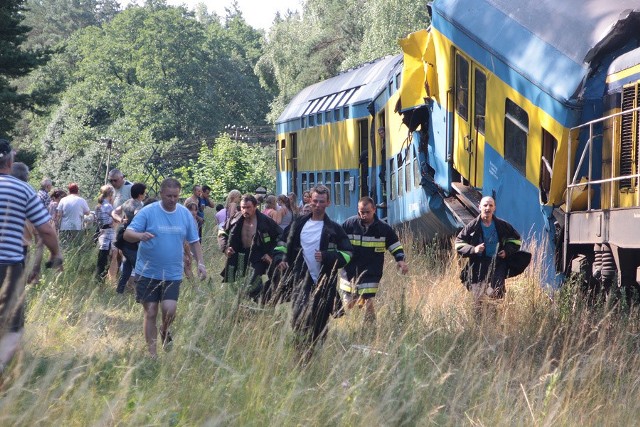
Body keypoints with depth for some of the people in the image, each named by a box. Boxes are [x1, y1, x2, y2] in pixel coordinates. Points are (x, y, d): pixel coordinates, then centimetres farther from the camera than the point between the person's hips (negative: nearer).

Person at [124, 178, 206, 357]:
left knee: (169, 309, -13)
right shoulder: (148, 212, -7)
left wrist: (200, 263, 1)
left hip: (173, 274, 2)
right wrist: (140, 235, -34)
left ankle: (165, 332, 21)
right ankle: (152, 353, 12)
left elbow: (194, 241, 13)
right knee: (150, 313, 1)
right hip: (147, 273, -2)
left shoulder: (185, 214, 3)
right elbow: (127, 234, -12)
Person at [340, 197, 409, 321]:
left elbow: (396, 246, 9)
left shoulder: (384, 228, -1)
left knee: (368, 303, -9)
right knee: (347, 306, 7)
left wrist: (400, 260, -6)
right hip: (350, 273, 1)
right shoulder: (349, 224, -3)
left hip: (371, 275, -1)